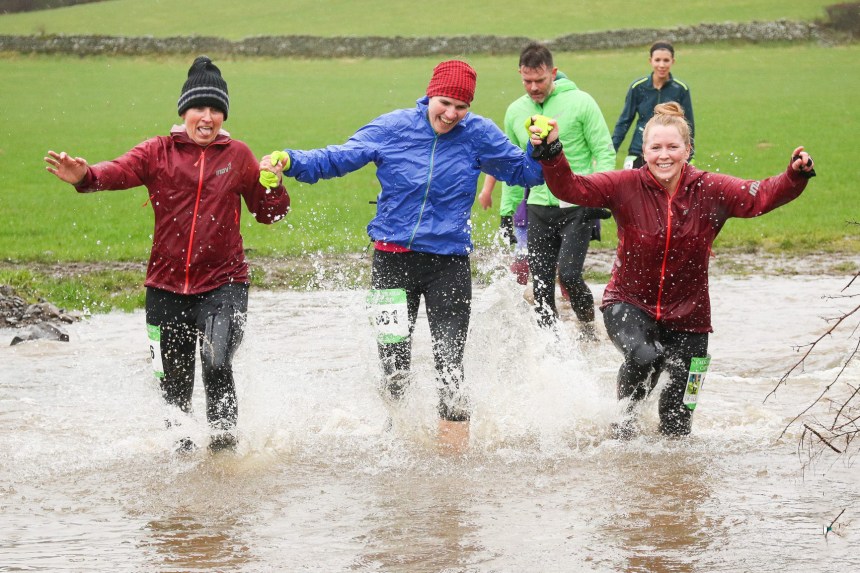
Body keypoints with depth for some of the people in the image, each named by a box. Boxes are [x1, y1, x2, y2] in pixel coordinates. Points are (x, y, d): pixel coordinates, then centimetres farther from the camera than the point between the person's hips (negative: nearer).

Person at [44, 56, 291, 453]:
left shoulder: (237, 156, 4)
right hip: (166, 287, 1)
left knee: (216, 364, -25)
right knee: (173, 386, 12)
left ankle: (223, 442, -9)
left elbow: (269, 214, 12)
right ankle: (180, 449, 34)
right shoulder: (159, 152, 1)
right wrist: (84, 176, -41)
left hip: (223, 284, -1)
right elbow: (120, 171, -19)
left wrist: (273, 182, -9)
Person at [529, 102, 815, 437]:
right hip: (629, 304, -2)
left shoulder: (710, 191, -9)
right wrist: (551, 153, -35)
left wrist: (796, 176, -35)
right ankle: (625, 416, 1)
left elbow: (762, 196, -17)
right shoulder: (626, 186, -11)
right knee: (644, 357, -33)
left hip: (686, 315, 2)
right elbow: (571, 188, -17)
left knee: (678, 416, 4)